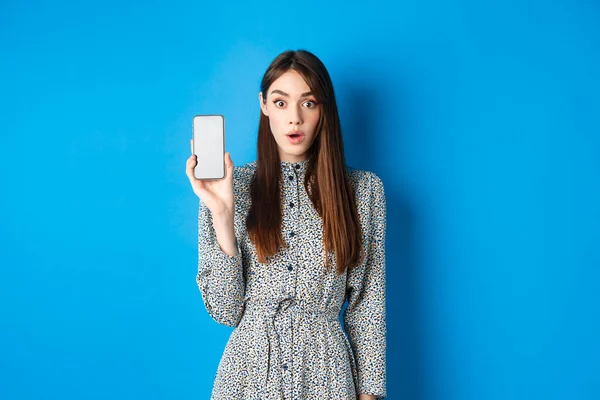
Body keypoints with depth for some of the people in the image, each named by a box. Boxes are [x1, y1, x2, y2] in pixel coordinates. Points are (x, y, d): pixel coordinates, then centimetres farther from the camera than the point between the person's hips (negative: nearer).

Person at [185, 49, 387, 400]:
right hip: (250, 371, 0)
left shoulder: (364, 189, -3)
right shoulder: (230, 185, -4)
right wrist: (222, 213, -18)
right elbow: (226, 311, -8)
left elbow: (368, 307, 0)